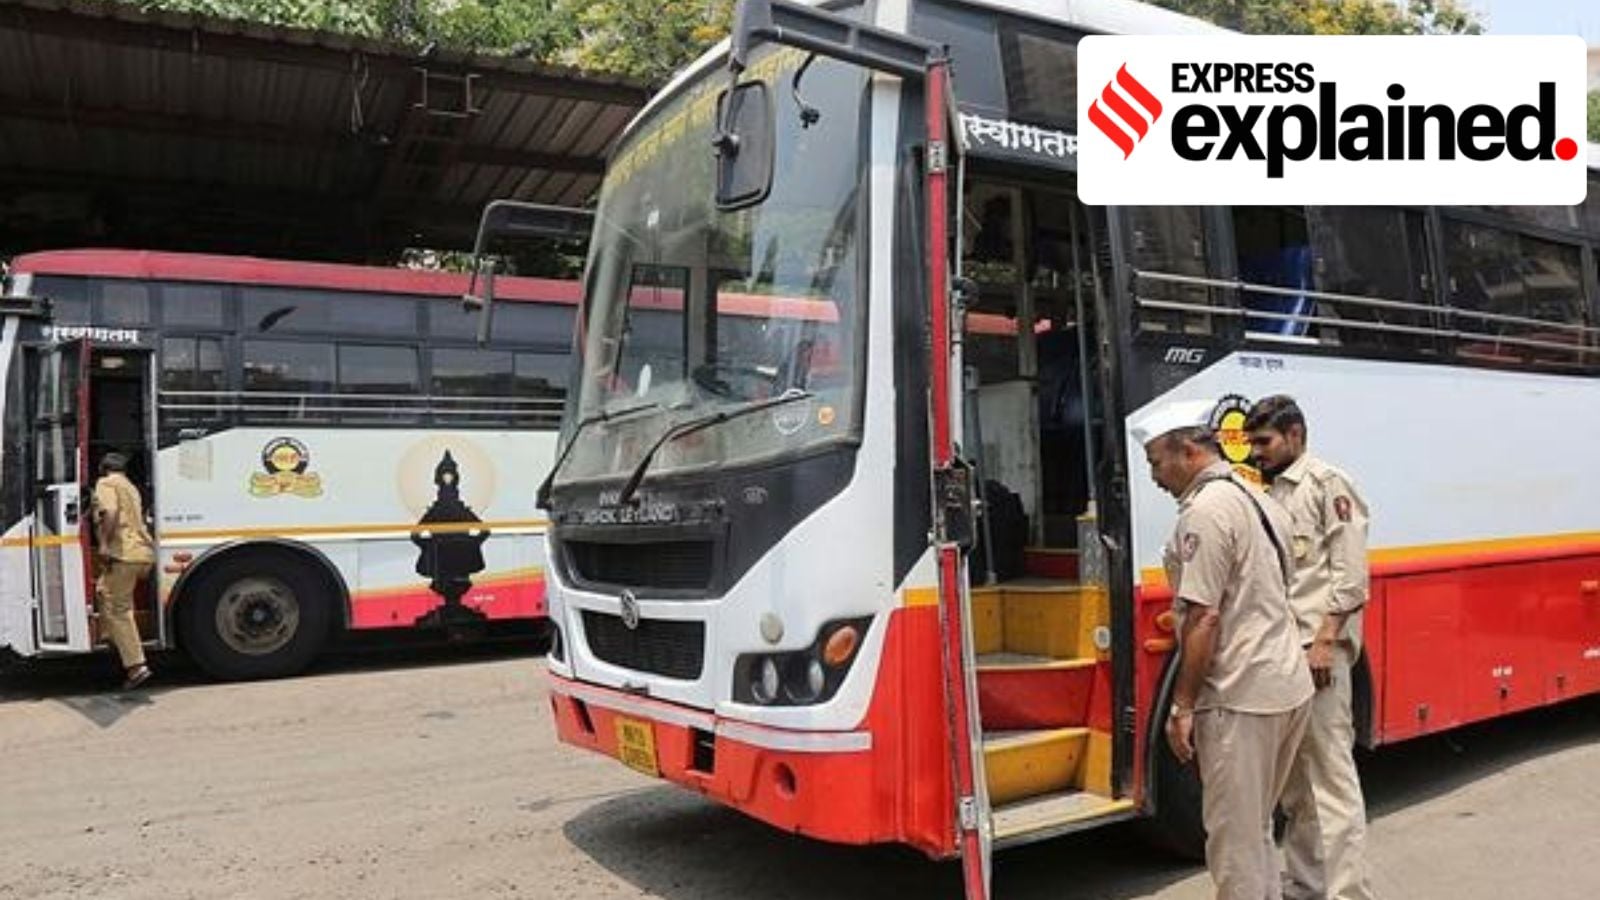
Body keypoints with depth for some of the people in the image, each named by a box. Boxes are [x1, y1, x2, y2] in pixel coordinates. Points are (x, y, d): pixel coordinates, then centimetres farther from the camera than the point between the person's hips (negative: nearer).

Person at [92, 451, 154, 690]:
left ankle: (136, 666, -14)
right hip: (143, 552, 9)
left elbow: (110, 512, -16)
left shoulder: (106, 484, 2)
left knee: (117, 609, -7)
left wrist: (104, 543, -20)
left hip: (124, 554, -9)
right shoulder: (130, 487, 27)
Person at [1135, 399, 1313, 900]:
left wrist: (1181, 706, -14)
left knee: (1233, 837, 2)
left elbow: (1205, 619, -20)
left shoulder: (1206, 510, -16)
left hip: (1239, 695, -10)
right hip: (1290, 686, 10)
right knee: (1256, 828, 20)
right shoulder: (1260, 500, 13)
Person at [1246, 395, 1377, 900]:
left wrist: (1325, 639, -18)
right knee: (1294, 781, 14)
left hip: (1318, 650, -8)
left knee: (1332, 777, -6)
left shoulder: (1327, 484, -2)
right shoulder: (1271, 496, 19)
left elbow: (1351, 571, -9)